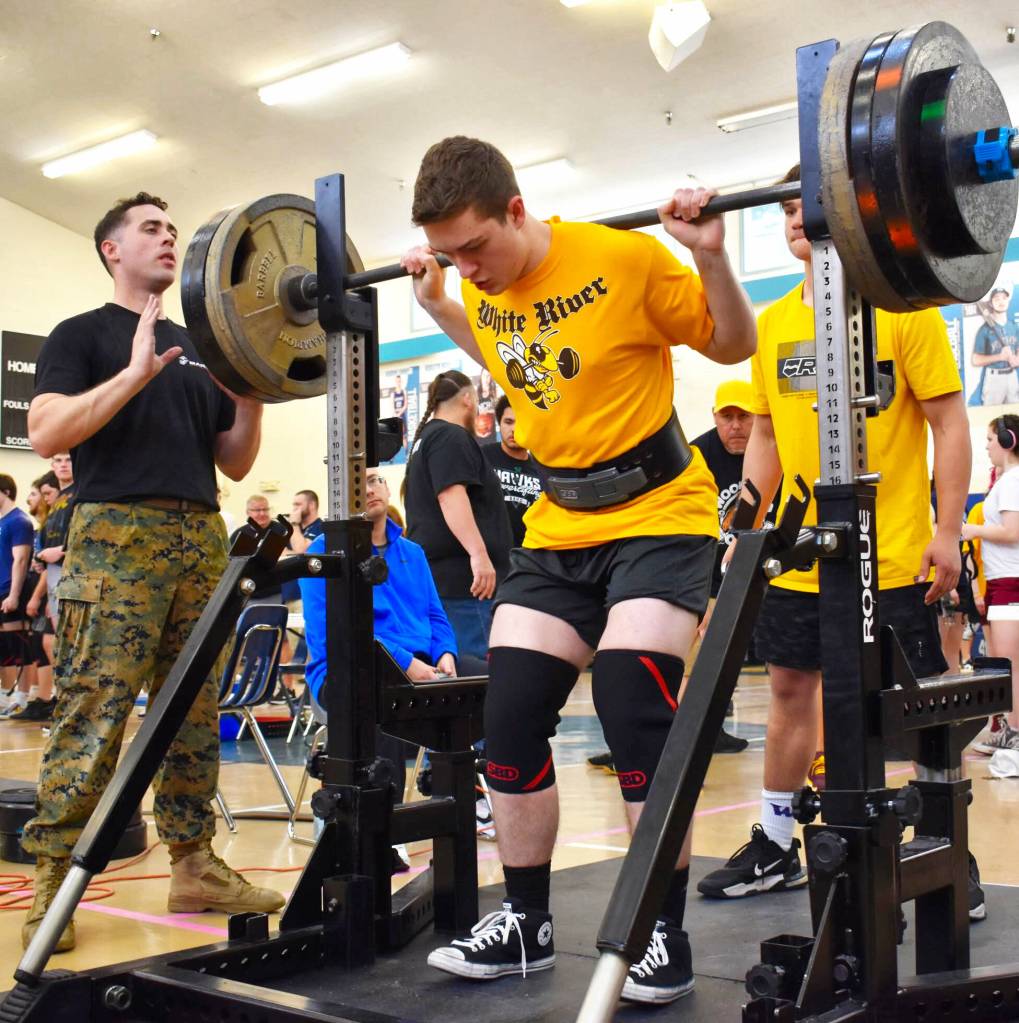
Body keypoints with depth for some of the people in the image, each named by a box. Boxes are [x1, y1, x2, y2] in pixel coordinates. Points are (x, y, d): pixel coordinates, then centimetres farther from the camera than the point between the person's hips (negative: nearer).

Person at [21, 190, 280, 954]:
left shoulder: (201, 348, 22)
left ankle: (194, 866, 15)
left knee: (196, 713, 7)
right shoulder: (83, 335, 6)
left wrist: (253, 395, 2)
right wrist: (136, 372, -15)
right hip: (118, 535, -6)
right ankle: (53, 883, -4)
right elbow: (46, 433, -10)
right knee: (93, 714, -10)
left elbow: (235, 462, 20)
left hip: (202, 538, 6)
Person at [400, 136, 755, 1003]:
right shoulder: (481, 291, 1)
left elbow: (733, 345, -4)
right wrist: (436, 304, 14)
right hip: (558, 526, 6)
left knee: (635, 707, -17)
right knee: (509, 716, 2)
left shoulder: (625, 260, -17)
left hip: (660, 515, -6)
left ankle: (666, 936, -1)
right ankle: (525, 925, 17)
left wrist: (711, 257, -19)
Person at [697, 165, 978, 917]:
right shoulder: (773, 325, 9)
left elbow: (949, 423, -7)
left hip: (890, 557, -5)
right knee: (791, 687, 11)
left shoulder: (901, 308, -6)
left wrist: (948, 530, -12)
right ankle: (776, 849, 24)